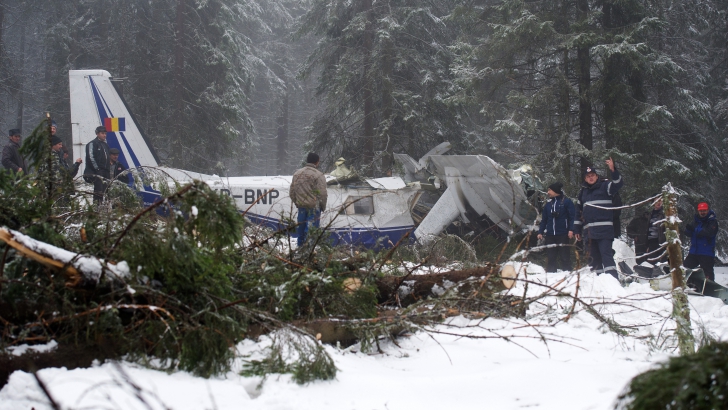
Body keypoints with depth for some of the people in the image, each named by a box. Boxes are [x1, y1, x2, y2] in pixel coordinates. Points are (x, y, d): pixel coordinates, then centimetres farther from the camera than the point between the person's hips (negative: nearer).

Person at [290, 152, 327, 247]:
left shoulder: (297, 174, 9)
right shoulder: (319, 175, -12)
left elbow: (292, 192, 14)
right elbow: (322, 194, -14)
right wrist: (323, 206, 0)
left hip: (301, 206, 6)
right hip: (314, 207, -6)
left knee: (301, 226, 16)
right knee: (311, 228, -2)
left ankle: (300, 245, 27)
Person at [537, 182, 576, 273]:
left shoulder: (566, 201, -2)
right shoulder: (548, 204, 15)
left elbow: (572, 216, -6)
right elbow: (544, 219, 17)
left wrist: (571, 230, -15)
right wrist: (540, 232, 10)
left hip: (563, 234, -5)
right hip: (550, 235, 5)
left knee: (564, 256, -3)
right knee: (551, 257, 7)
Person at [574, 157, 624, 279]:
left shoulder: (604, 186, 4)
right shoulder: (583, 191, 19)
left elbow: (618, 183, -16)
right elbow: (579, 211, 22)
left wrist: (613, 170, -31)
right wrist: (577, 229, 20)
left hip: (604, 229, -6)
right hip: (589, 230, 6)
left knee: (606, 254, -14)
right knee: (594, 257, 9)